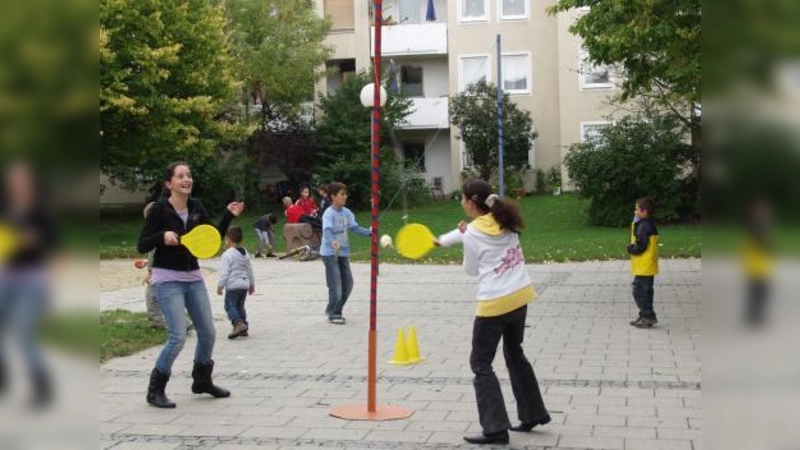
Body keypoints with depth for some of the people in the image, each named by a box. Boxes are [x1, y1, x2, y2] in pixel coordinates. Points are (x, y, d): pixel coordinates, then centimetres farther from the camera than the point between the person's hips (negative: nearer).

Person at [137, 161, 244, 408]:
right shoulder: (160, 209, -12)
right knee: (178, 337, -13)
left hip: (193, 277, 6)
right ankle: (155, 389, 6)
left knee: (208, 332, 10)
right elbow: (141, 246, -11)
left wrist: (228, 216, -3)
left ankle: (202, 381, 33)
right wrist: (162, 237, -28)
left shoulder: (196, 208, 4)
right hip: (168, 279, -6)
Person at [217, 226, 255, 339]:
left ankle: (238, 323, -23)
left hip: (233, 285, -8)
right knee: (240, 306, 15)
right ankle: (244, 327, 13)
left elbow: (224, 272, -15)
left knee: (230, 305, -5)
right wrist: (252, 284, 27)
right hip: (244, 285, 8)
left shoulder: (228, 254, -12)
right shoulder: (245, 253, 13)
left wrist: (220, 286, -9)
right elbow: (249, 270, 19)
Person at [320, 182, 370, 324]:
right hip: (330, 253, -7)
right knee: (336, 285, -7)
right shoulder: (329, 213, -15)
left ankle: (334, 311, 25)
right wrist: (332, 242, -48)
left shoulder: (346, 213, 5)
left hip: (343, 252, 8)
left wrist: (369, 232, -8)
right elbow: (327, 231, -29)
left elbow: (354, 227, 5)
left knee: (348, 284, 11)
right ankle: (333, 314, 5)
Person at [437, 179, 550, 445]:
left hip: (494, 305, -7)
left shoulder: (473, 234, -15)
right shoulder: (504, 221, 5)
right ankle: (533, 413, 31)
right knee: (514, 354, 24)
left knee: (480, 363, 3)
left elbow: (471, 270, 1)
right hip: (520, 297, 7)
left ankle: (495, 428, -3)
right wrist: (441, 240, 31)